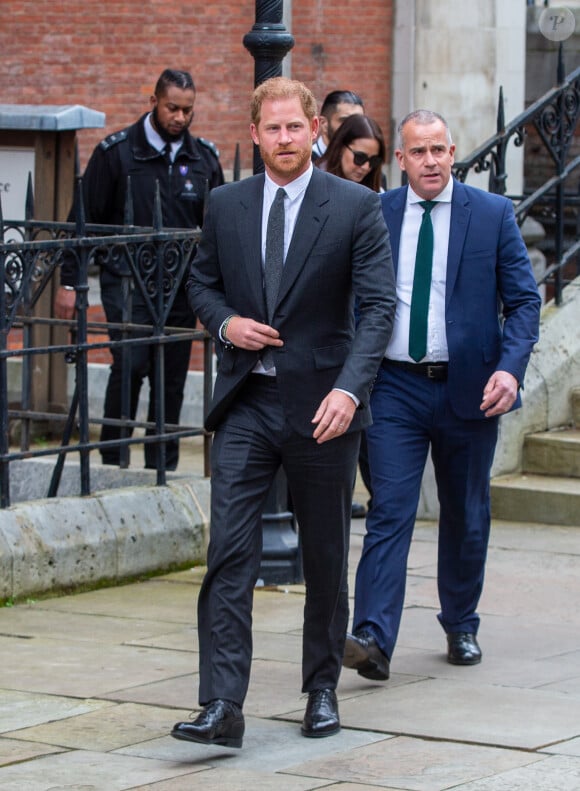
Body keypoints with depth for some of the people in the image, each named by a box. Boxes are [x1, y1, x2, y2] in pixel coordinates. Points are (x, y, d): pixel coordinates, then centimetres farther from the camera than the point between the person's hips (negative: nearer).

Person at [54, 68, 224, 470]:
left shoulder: (204, 158, 8)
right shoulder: (116, 151, -3)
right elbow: (85, 220, 0)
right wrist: (70, 282, -4)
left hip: (181, 286, 4)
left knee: (171, 381, 5)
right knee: (131, 363, -18)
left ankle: (163, 468, 13)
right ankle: (112, 459, -5)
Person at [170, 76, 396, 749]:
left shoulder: (355, 207, -4)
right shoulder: (225, 206, 6)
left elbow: (377, 306, -9)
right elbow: (201, 283, 19)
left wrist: (349, 388, -23)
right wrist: (225, 321, -5)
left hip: (322, 407, -2)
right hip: (246, 404, 2)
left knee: (325, 560, 10)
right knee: (229, 555, -9)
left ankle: (322, 690, 26)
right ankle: (222, 707, -13)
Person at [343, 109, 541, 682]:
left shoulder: (493, 214, 1)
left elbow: (524, 300, 0)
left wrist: (510, 368, -15)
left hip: (468, 389, 1)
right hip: (395, 388, -1)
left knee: (466, 518, 12)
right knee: (389, 511, -12)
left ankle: (461, 628, 30)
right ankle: (373, 640, -20)